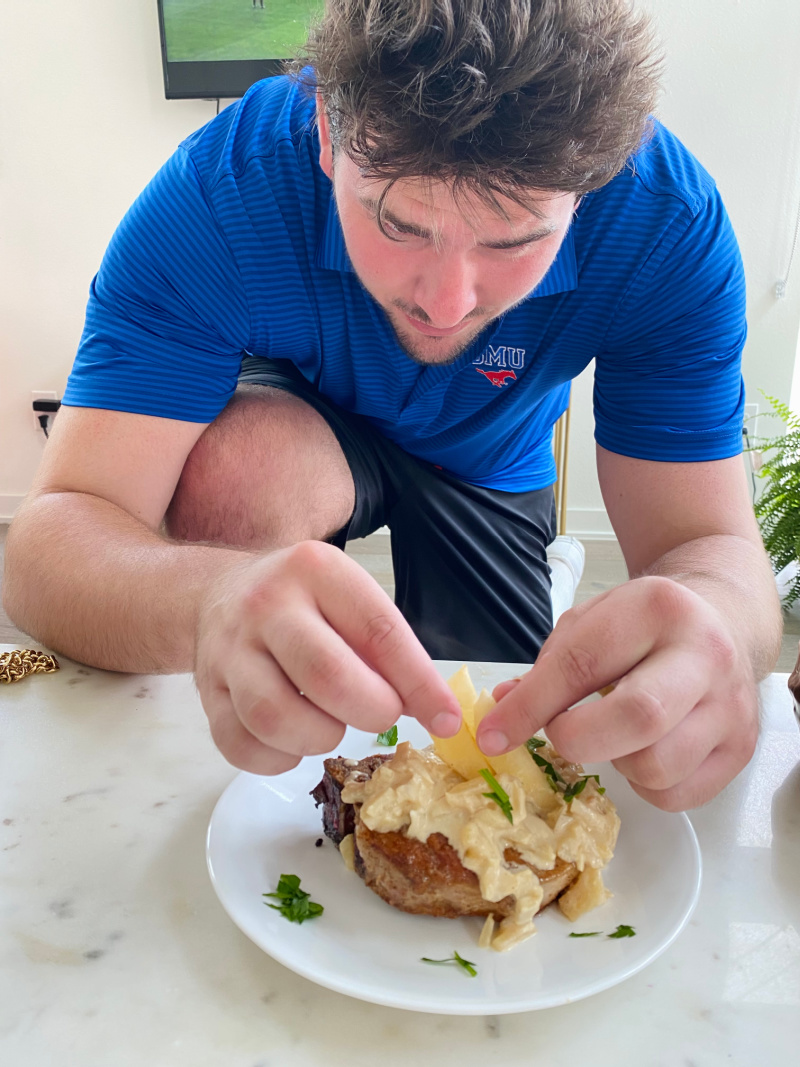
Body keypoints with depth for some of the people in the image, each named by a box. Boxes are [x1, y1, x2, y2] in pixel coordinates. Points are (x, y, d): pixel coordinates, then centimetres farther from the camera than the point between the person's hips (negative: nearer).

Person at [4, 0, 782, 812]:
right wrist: (207, 599, -62)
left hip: (491, 469, 2)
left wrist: (710, 623, -54)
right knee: (235, 466, -36)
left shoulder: (669, 224, -31)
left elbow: (712, 545, -29)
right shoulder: (214, 197, -35)